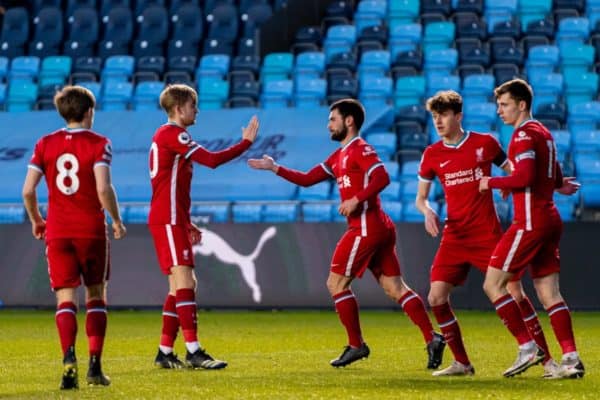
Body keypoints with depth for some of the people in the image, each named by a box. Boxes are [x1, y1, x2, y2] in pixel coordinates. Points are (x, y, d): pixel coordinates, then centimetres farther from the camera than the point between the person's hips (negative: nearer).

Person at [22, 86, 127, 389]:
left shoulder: (45, 144, 5)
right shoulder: (98, 144, -4)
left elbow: (28, 190, -1)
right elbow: (103, 188, -16)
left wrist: (36, 221, 15)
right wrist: (116, 221, -2)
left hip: (57, 232, 2)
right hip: (92, 230, -2)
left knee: (65, 299, 0)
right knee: (96, 296, 12)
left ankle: (69, 360, -21)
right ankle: (95, 364, 6)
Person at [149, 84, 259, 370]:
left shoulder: (167, 136, 21)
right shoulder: (172, 134, -10)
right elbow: (211, 160, -20)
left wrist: (186, 224, 25)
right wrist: (246, 143, -11)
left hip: (171, 220, 11)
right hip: (168, 221, -11)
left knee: (183, 285, 11)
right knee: (184, 282, -15)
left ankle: (165, 352, 12)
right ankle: (193, 352, -20)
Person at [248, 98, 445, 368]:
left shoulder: (360, 149, -8)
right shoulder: (340, 156, 21)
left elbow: (382, 178, -21)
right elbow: (307, 179, 23)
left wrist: (356, 200, -23)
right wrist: (274, 168, 18)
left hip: (365, 228, -9)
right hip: (380, 227, 9)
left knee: (336, 283, -1)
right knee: (395, 287, 3)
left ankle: (356, 345, 3)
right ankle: (432, 338, -6)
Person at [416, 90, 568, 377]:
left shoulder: (485, 143, -1)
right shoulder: (432, 155, 4)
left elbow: (515, 172, 11)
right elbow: (420, 197, 12)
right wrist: (428, 212, -11)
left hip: (488, 234, -3)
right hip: (454, 236, 3)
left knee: (515, 293, -7)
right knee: (436, 297, -9)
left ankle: (547, 360, 3)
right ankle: (461, 363, 6)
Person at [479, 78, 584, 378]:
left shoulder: (524, 134, -11)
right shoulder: (543, 133, 17)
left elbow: (525, 177, -22)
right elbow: (554, 178, 23)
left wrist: (492, 183, -10)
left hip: (530, 222, -10)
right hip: (549, 219, 10)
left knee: (493, 284, -4)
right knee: (549, 293, 7)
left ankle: (527, 348, -7)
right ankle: (571, 358, -1)